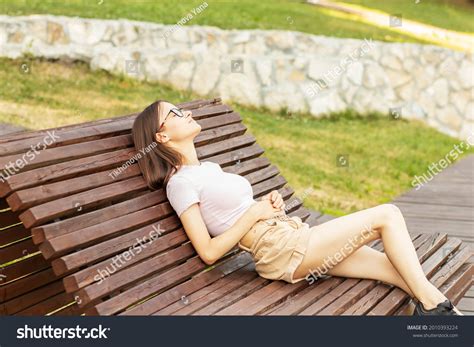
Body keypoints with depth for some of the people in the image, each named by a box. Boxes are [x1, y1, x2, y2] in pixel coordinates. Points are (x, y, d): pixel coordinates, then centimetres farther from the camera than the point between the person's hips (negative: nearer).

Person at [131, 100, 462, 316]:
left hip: (294, 236, 8)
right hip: (282, 250, -8)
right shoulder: (180, 183, -9)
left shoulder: (208, 167, 18)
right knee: (387, 215, -7)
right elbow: (208, 252, -14)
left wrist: (268, 202, 4)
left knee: (395, 266, 2)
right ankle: (433, 303, 0)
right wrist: (255, 213, -12)